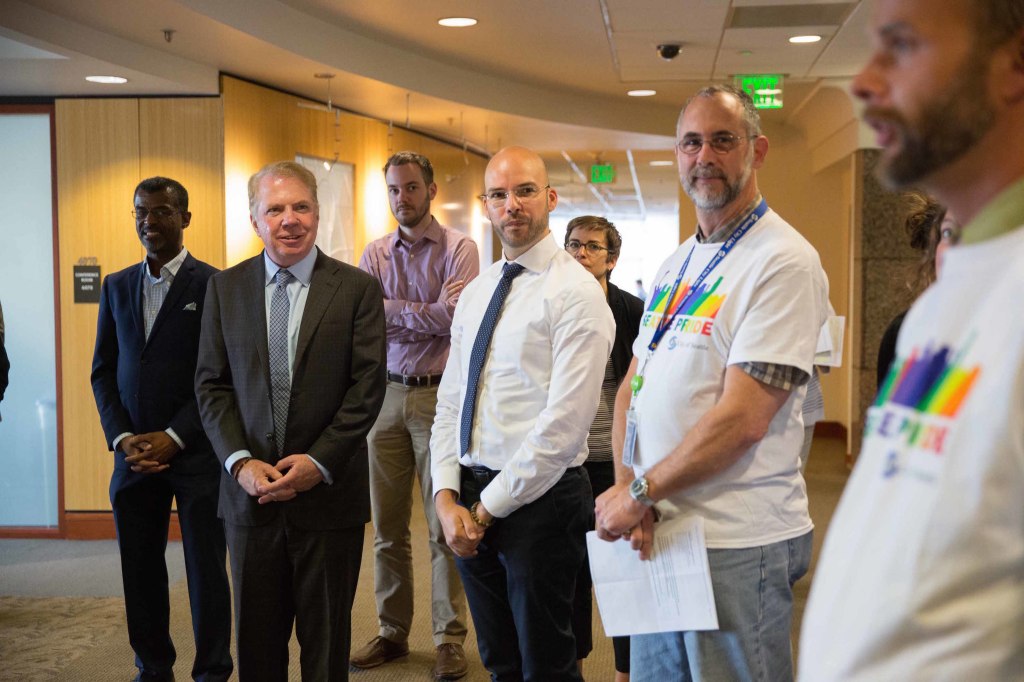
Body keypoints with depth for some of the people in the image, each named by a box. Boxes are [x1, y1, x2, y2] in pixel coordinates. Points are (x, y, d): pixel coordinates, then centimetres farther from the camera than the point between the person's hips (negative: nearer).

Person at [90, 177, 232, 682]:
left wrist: (173, 438, -12)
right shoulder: (116, 287, 12)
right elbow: (102, 371, 12)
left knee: (206, 571, 3)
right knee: (140, 570, 9)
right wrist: (122, 438, -2)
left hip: (196, 453, -4)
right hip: (134, 453, 4)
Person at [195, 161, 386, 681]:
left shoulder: (357, 288, -2)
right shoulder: (225, 288, 6)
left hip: (328, 492, -2)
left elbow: (368, 385, -6)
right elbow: (211, 384, 4)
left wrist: (319, 462, -14)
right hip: (250, 490, 2)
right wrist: (240, 462, -10)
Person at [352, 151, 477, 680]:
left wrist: (388, 308, -6)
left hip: (437, 395, -4)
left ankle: (450, 639, 11)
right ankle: (392, 632, 23)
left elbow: (451, 315, -15)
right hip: (387, 394, 4)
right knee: (387, 526, 11)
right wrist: (422, 317, -11)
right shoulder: (375, 254, 9)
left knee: (444, 526, 1)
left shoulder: (457, 249, -2)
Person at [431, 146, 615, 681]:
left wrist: (487, 508, -14)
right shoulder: (475, 293, 12)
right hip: (470, 501, 7)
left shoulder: (575, 292, -12)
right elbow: (450, 401, 10)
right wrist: (447, 498, -4)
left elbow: (565, 423, -18)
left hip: (538, 498, -7)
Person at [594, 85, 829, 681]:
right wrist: (627, 487, -5)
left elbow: (743, 419, -19)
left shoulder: (782, 261, -13)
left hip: (738, 544, -7)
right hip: (656, 533, 8)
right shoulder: (676, 265, 13)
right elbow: (632, 388, 12)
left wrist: (639, 494, -12)